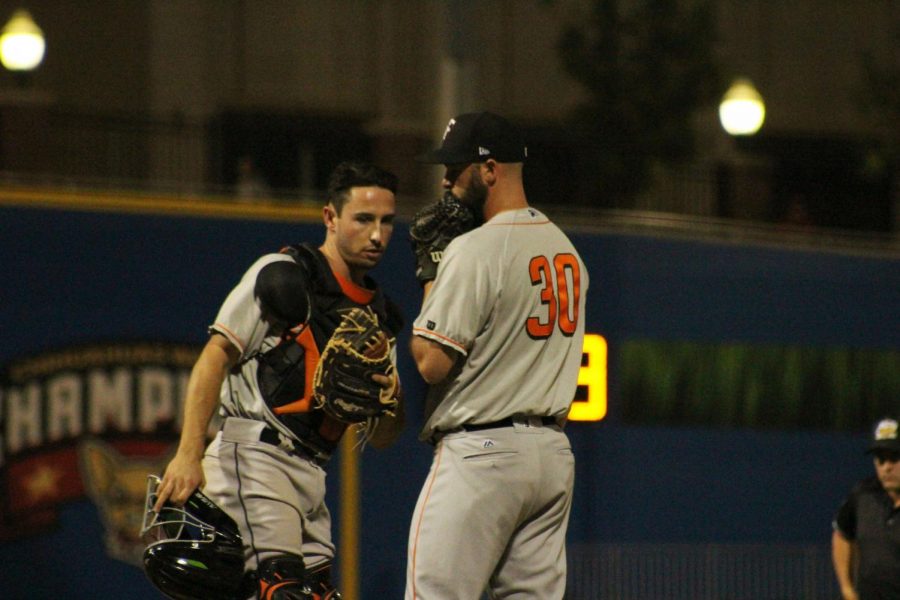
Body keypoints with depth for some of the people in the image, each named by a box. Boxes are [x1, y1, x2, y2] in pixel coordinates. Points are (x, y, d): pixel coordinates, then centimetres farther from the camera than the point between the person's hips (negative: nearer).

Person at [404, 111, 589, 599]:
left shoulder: (473, 250, -13)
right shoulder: (566, 249, 15)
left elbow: (432, 362, -15)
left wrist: (430, 280, -2)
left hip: (481, 451, -8)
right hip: (554, 450, 8)